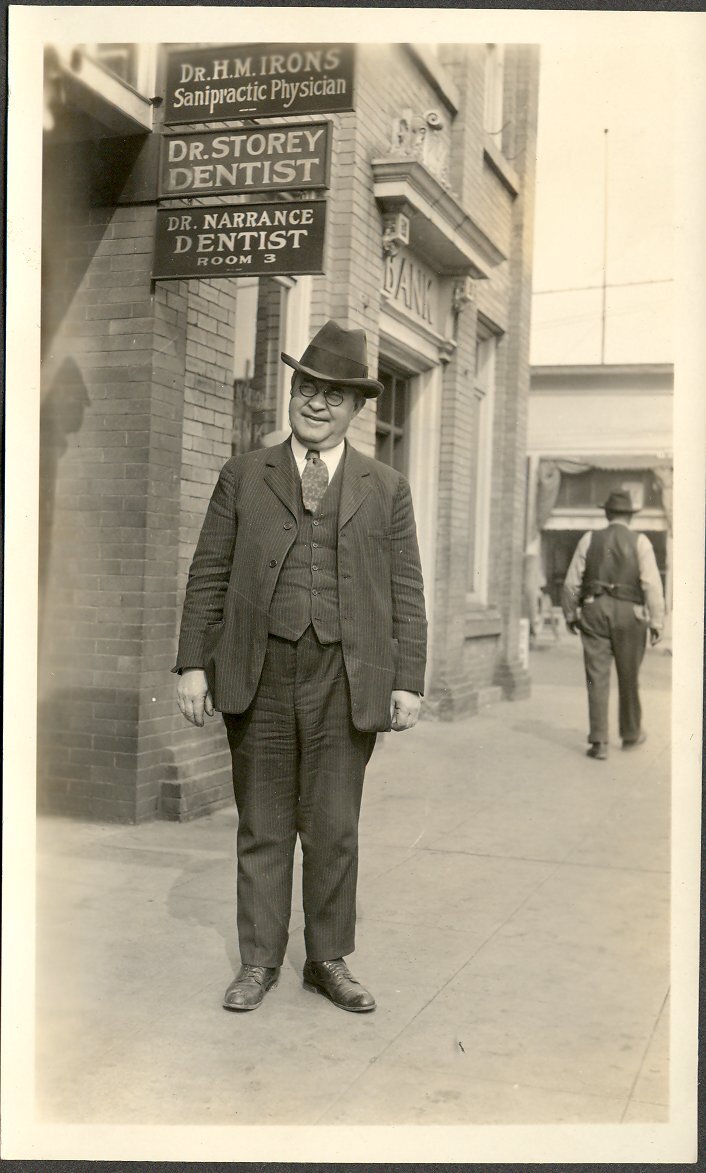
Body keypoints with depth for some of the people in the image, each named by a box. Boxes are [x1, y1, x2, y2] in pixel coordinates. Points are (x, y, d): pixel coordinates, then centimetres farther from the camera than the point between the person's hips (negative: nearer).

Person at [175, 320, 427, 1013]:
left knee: (334, 832, 6)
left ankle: (329, 963, 23)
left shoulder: (386, 489, 9)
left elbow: (406, 593, 7)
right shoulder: (244, 477, 9)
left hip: (347, 681, 0)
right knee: (262, 830, 9)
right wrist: (192, 663, 0)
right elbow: (208, 576, 7)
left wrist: (408, 682, 0)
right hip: (258, 675, 0)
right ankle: (259, 963, 22)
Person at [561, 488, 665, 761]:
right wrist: (656, 622, -6)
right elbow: (652, 584, -8)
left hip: (594, 611, 1)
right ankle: (631, 734, 30)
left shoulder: (590, 539, 5)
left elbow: (571, 582, 4)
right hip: (629, 614, -1)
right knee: (628, 678, 14)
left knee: (597, 678, 1)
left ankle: (599, 743, -4)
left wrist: (570, 614, 15)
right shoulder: (640, 542, 0)